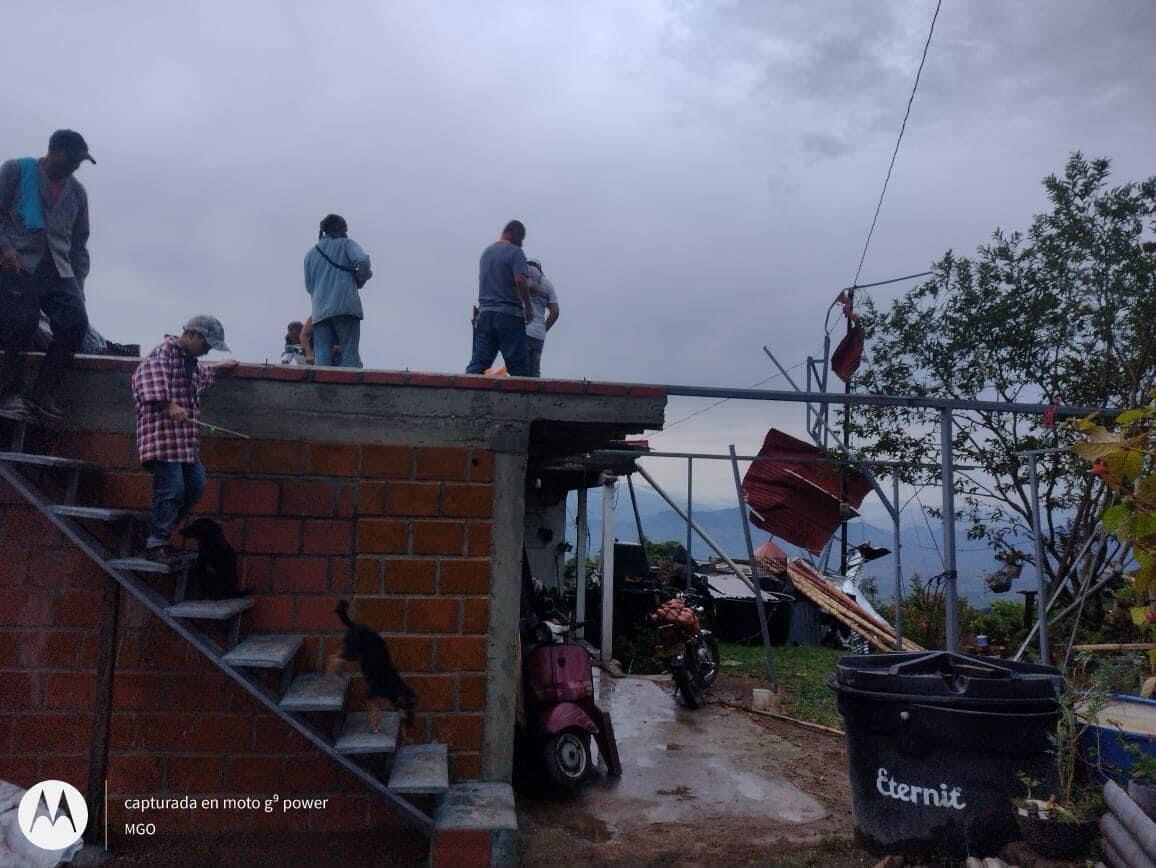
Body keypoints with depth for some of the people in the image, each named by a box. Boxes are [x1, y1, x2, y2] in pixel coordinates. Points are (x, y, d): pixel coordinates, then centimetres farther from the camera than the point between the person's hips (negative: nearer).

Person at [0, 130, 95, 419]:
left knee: (76, 323, -17)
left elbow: (79, 242, 21)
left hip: (58, 271, 4)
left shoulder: (77, 191, 22)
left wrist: (78, 284, 11)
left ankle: (42, 392, -11)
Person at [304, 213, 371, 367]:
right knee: (350, 354, -5)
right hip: (346, 305, -4)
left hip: (320, 310, 4)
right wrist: (361, 279, 6)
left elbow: (309, 286, 20)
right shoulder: (346, 244, 8)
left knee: (322, 356, 0)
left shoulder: (311, 254, 23)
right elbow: (363, 261, -11)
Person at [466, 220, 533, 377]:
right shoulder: (515, 252, -6)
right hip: (509, 314, -6)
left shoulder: (486, 251, 18)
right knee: (518, 366, -1)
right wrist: (528, 307, -9)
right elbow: (520, 280, -19)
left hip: (485, 312, 6)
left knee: (478, 362, 3)